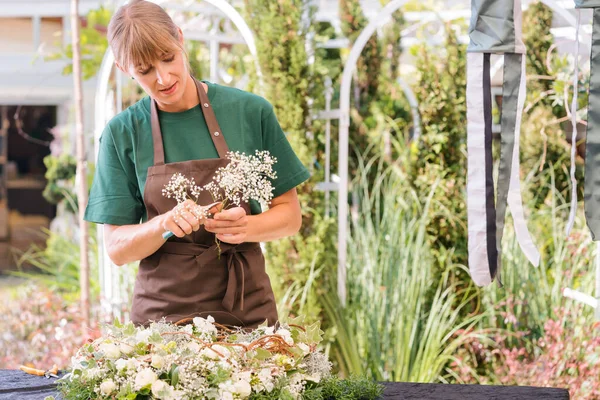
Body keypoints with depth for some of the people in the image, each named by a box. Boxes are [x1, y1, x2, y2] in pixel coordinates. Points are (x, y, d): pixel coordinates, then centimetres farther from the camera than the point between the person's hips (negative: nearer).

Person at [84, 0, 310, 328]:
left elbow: (290, 216, 5)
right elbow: (116, 248, 0)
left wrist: (246, 226, -16)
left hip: (246, 306, 0)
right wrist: (164, 224, -20)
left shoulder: (250, 112, -1)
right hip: (162, 310, 0)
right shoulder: (122, 133, 0)